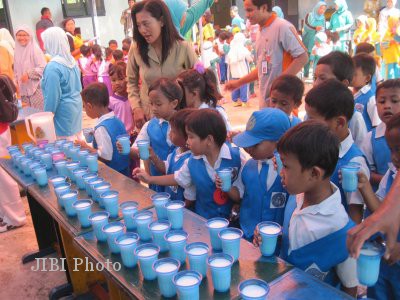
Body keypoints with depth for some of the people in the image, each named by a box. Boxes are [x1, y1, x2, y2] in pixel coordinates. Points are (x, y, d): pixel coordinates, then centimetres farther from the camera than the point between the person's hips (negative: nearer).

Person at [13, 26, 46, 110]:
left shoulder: (35, 49, -9)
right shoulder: (17, 50, 8)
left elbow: (43, 68, -15)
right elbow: (16, 70, 17)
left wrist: (29, 74, -19)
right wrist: (16, 82, 6)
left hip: (36, 88, -5)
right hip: (23, 89, 5)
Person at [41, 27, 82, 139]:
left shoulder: (53, 66, -20)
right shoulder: (71, 60, 5)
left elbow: (52, 96, -19)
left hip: (64, 110, -8)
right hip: (75, 105, 8)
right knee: (76, 139, 15)